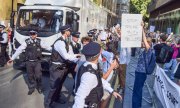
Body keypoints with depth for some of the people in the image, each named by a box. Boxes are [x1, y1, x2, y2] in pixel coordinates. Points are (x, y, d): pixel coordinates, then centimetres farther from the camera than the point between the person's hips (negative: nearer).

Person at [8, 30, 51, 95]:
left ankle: (39, 87, 29)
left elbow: (46, 47, 6)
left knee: (38, 75, 5)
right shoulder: (26, 42, -8)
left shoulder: (39, 41, -5)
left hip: (37, 62, 0)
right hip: (29, 62, 0)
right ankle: (31, 88, 32)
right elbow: (19, 50, -9)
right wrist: (12, 58, -12)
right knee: (30, 76, 12)